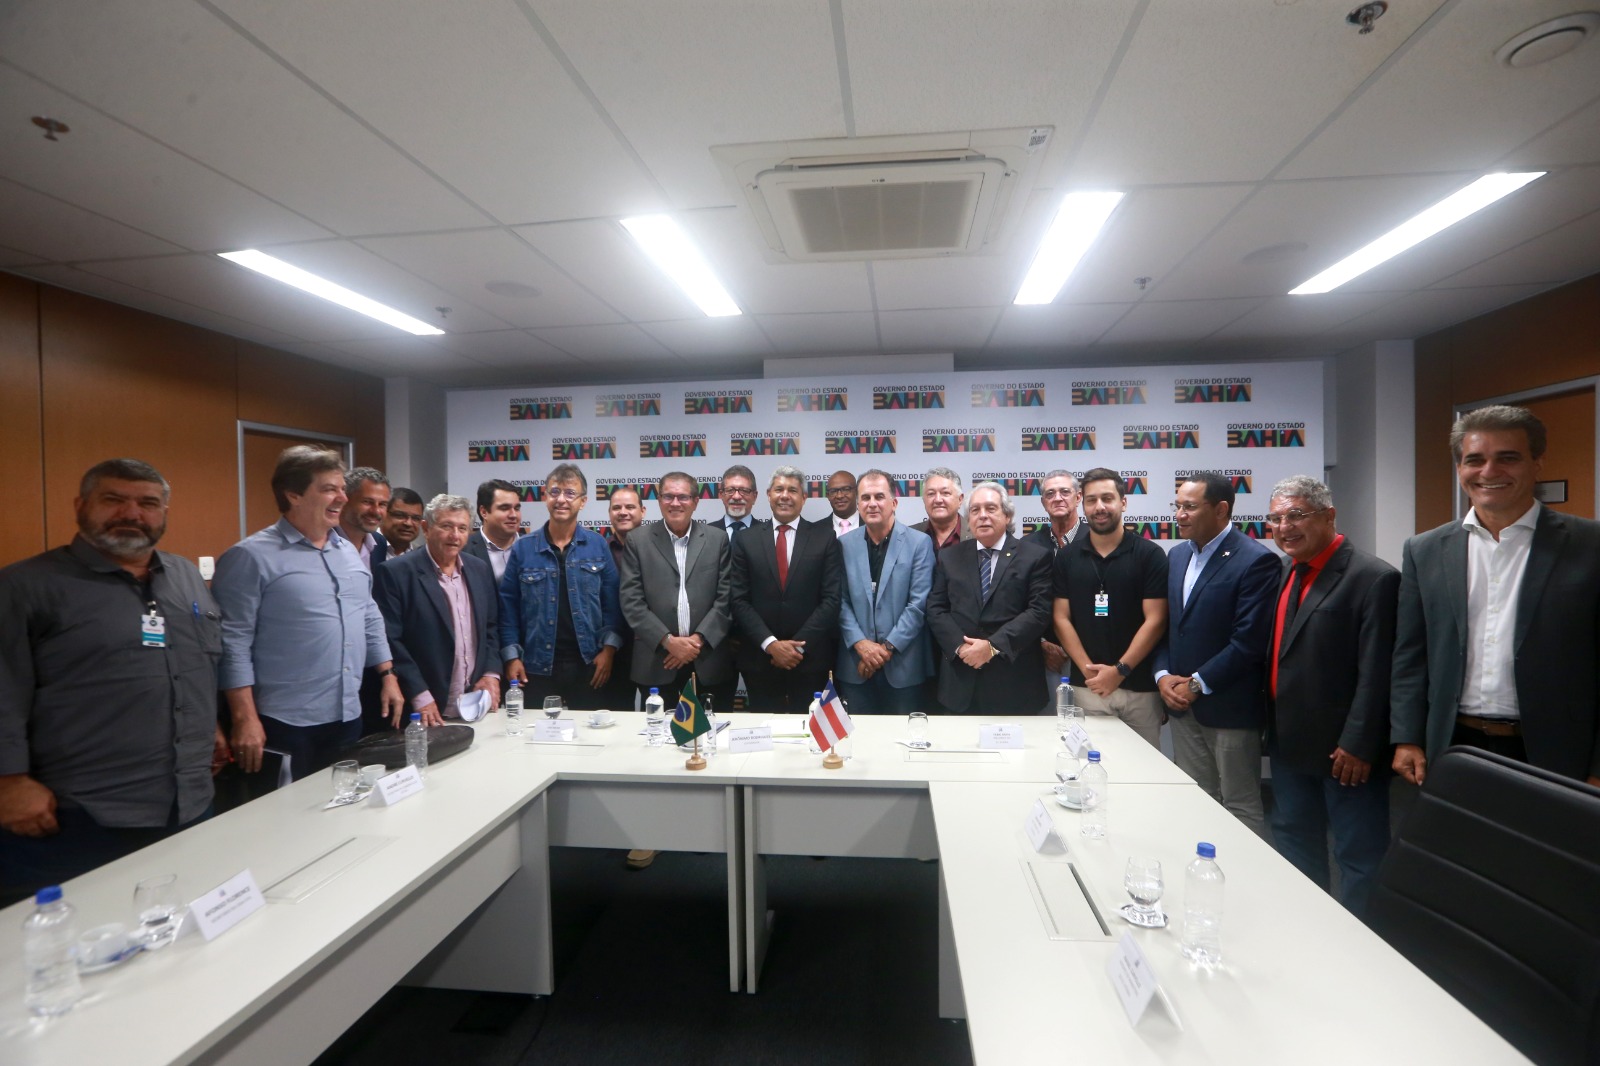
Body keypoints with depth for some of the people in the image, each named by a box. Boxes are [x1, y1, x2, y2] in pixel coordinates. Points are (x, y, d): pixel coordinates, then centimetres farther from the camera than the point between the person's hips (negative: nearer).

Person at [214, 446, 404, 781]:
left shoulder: (348, 551, 10)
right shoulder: (251, 557, -10)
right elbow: (232, 643, -13)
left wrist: (388, 676, 10)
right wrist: (245, 719, -15)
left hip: (348, 718, 6)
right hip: (285, 725, -6)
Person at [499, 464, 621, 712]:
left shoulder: (598, 546, 1)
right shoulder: (523, 548, 1)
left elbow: (612, 602, 1)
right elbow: (508, 605, 2)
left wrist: (609, 648, -6)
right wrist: (511, 655, -4)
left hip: (587, 664, 0)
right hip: (537, 666, 0)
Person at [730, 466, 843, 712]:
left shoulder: (825, 538, 1)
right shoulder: (746, 541, 5)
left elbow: (832, 598, -4)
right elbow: (739, 600, 0)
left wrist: (799, 645, -11)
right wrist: (770, 644, -11)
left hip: (810, 659, -1)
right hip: (759, 659, 1)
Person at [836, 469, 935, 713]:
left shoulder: (919, 543, -3)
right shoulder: (844, 544, 5)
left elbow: (919, 603, -8)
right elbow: (841, 601, 2)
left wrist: (888, 647, -11)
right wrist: (860, 643, -10)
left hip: (903, 664, -2)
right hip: (855, 665, 2)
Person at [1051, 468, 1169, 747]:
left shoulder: (1150, 554, -2)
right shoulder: (1067, 557, 4)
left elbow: (1155, 621, -6)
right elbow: (1062, 619, 2)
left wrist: (1119, 670, -12)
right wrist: (1089, 670, -8)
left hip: (1140, 686, -1)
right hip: (1087, 686, 1)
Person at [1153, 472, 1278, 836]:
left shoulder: (1256, 561, -13)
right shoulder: (1177, 555, 10)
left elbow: (1249, 640, -18)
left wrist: (1197, 684, -14)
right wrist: (1162, 675, -1)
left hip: (1229, 708, -6)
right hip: (1182, 705, 7)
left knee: (1241, 808, 7)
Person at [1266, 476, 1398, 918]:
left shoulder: (1374, 578, -15)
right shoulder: (1287, 574, 9)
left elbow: (1376, 674, -18)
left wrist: (1358, 746, -18)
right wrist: (1273, 729, 10)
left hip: (1344, 752, -8)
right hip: (1290, 745, 8)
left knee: (1358, 857, 7)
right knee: (1294, 845, 20)